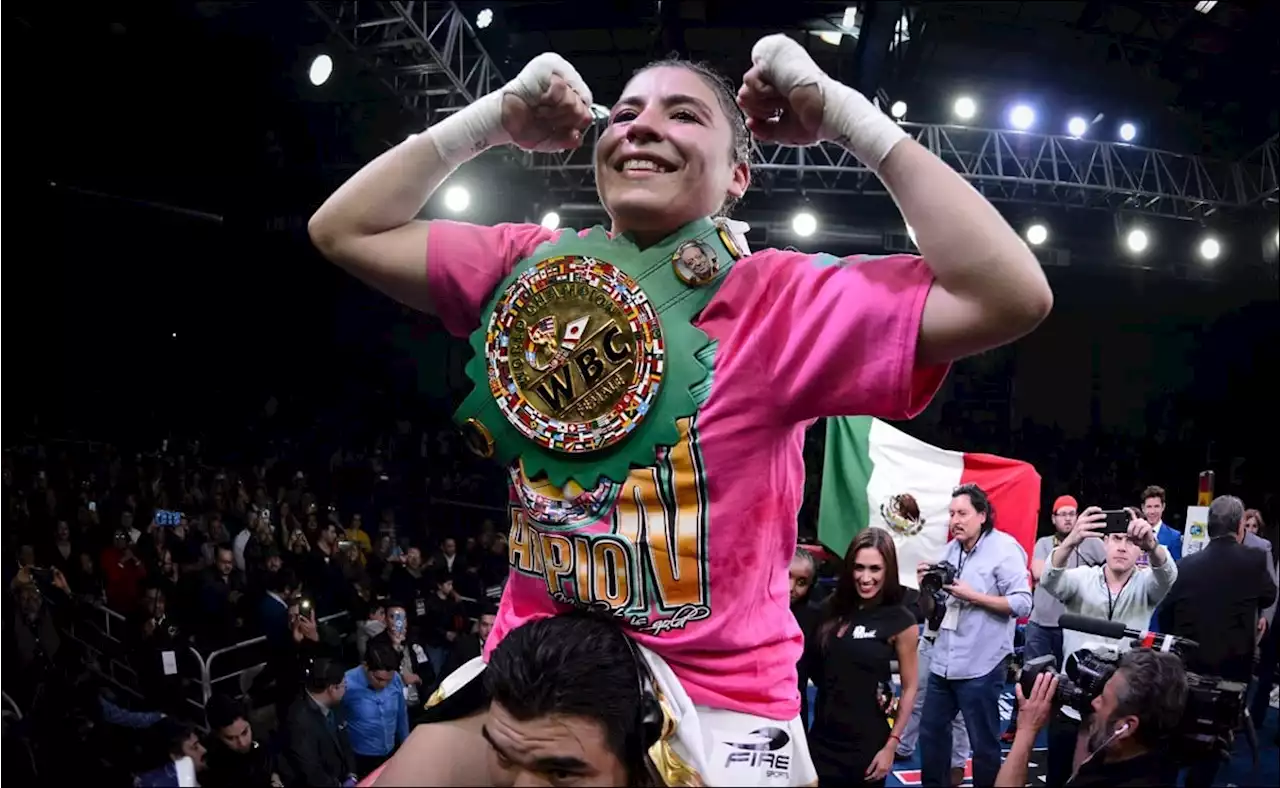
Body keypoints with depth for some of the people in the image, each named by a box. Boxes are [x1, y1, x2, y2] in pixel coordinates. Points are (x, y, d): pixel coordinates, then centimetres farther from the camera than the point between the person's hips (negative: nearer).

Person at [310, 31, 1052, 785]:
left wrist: (851, 117, -17)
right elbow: (343, 230, 7)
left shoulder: (779, 299, -11)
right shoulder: (534, 267, 2)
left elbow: (1012, 296, -21)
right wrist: (491, 121, -1)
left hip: (717, 707, -3)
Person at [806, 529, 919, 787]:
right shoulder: (834, 608, 2)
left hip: (866, 744, -4)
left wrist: (891, 745, -8)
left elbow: (909, 687, -6)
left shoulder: (900, 620, -9)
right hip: (822, 737, 4)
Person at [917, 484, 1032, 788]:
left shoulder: (1004, 548, -9)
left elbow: (1022, 603, -16)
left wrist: (972, 596, -19)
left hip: (980, 666, -7)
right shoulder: (949, 551, 10)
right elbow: (932, 613, 15)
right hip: (943, 662, 7)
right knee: (930, 731, 16)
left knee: (983, 742, 4)